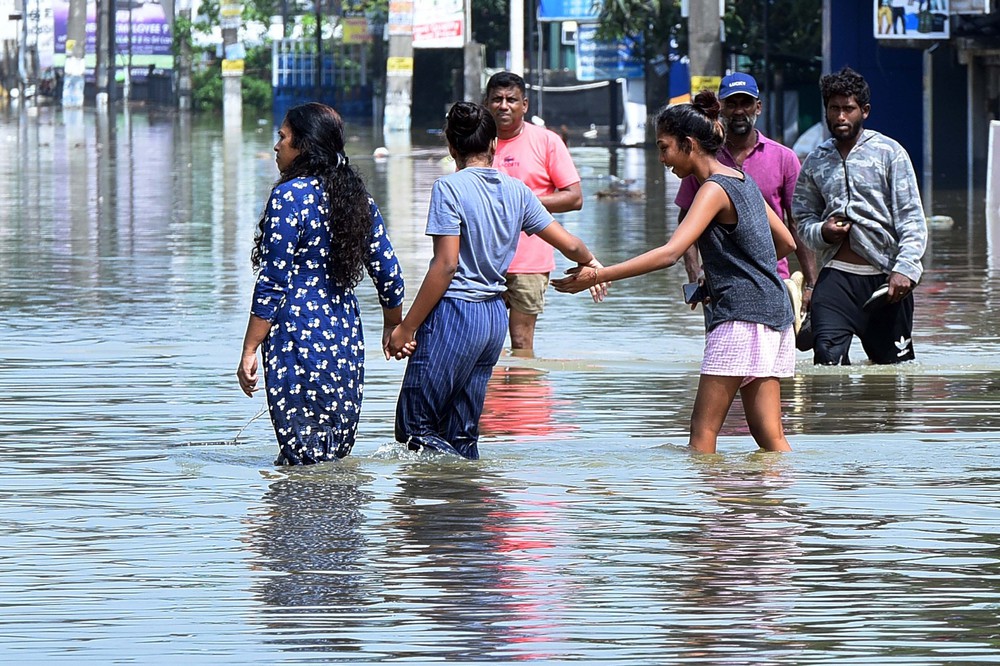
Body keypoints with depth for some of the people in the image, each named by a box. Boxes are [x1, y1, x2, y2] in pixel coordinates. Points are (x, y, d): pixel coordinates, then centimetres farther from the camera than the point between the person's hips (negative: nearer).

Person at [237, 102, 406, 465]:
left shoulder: (290, 196, -11)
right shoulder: (357, 196, 9)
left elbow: (273, 285, -13)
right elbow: (388, 271, 14)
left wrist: (249, 351, -9)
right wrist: (393, 326, 30)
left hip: (299, 339, -7)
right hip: (347, 340, 7)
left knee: (302, 460, -4)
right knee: (337, 457, 12)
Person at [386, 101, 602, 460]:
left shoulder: (450, 188, -11)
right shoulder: (516, 191, 7)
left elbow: (445, 266, -16)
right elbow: (569, 245, 15)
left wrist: (406, 328, -11)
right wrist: (591, 262, 39)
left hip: (454, 313, -7)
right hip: (495, 316, 7)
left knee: (414, 430, -2)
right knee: (462, 433, 11)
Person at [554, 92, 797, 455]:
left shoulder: (714, 190, -12)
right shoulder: (742, 181, 16)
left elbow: (669, 253, -24)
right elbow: (786, 243, 25)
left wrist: (598, 275, -27)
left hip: (741, 319, -9)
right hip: (775, 316, 9)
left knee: (703, 429, -9)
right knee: (769, 436, 7)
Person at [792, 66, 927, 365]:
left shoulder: (889, 153, 1)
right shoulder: (816, 161, 13)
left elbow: (911, 218, -4)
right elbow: (803, 216, 20)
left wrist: (905, 269, -16)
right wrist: (822, 231, -4)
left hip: (885, 276, -2)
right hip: (836, 275, 2)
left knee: (894, 362, 1)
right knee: (827, 355, -14)